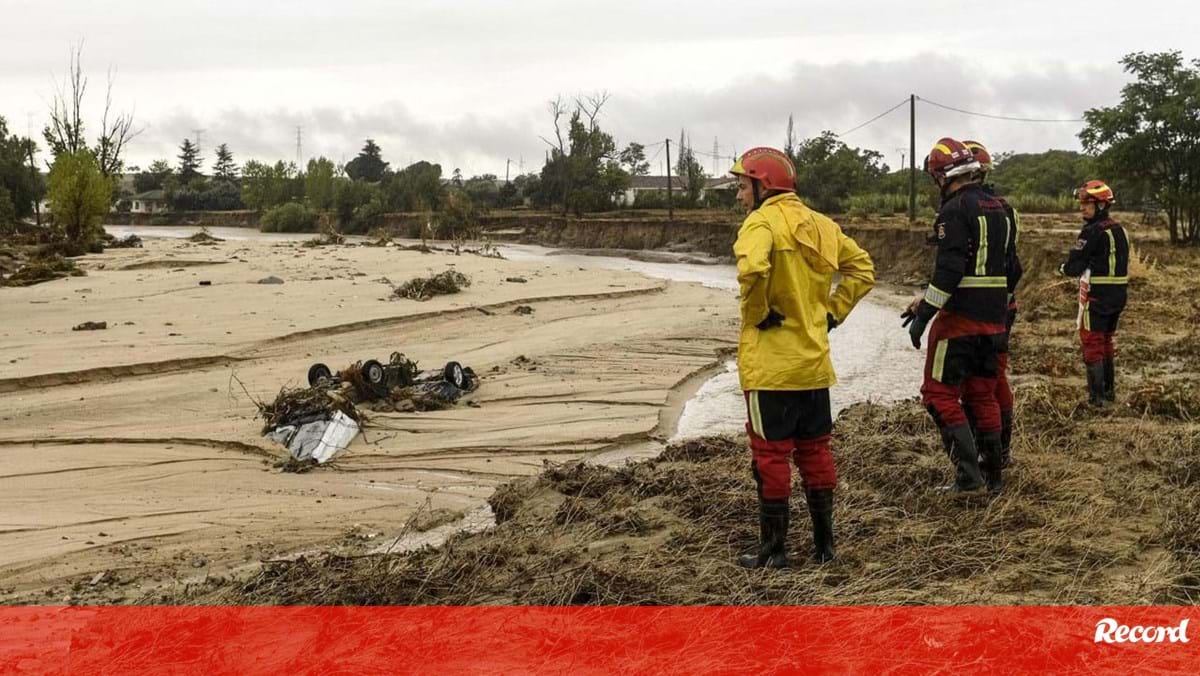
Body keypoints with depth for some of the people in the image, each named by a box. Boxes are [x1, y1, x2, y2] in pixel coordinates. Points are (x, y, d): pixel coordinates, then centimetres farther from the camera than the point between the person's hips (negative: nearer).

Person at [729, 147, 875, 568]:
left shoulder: (762, 222, -13)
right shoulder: (820, 224, 10)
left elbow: (752, 270, -33)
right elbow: (863, 269, 16)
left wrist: (759, 313, -17)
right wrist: (833, 312, 13)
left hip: (770, 364, -7)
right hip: (814, 362, 7)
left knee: (770, 454, 2)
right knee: (815, 450, 15)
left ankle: (774, 549, 10)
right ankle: (824, 542, 22)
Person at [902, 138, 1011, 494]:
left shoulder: (955, 210, -13)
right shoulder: (998, 209, 14)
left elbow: (949, 270, -22)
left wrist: (924, 314, -17)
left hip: (960, 317, -8)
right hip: (995, 318, 8)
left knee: (940, 392, -1)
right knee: (983, 393, 15)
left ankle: (968, 472, -8)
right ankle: (992, 474, 19)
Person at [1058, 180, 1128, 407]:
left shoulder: (1093, 231, -17)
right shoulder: (1119, 230, 10)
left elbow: (1074, 267, -17)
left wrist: (1064, 267, 5)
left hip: (1097, 295, -8)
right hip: (1119, 294, 8)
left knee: (1092, 343, -1)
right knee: (1106, 341, 20)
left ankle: (1096, 396, -2)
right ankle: (1109, 391, 28)